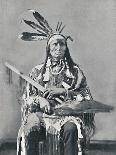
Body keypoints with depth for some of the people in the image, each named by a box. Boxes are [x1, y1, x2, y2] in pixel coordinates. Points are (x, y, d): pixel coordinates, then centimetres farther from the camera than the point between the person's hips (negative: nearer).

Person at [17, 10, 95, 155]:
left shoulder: (75, 71, 14)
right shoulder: (37, 71, 16)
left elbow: (86, 97, 6)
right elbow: (26, 98, 13)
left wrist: (64, 91, -8)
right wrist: (39, 100, -10)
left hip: (68, 112, -1)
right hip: (42, 113, 1)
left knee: (71, 129, -36)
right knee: (30, 129, -33)